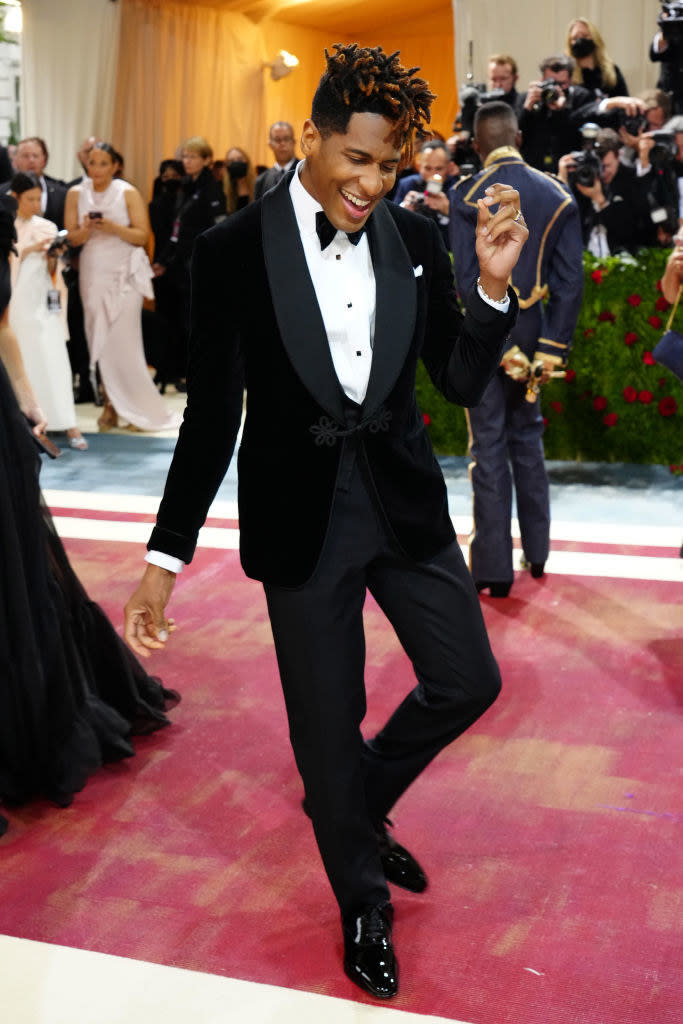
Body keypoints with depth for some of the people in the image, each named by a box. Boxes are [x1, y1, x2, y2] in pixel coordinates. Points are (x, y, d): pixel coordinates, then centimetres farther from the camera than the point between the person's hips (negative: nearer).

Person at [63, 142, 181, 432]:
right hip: (93, 273, 3)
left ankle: (138, 409, 2)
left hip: (124, 273, -3)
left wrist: (114, 228, -19)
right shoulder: (76, 194, 7)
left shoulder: (128, 193, 0)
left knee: (123, 340, -7)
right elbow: (71, 237, 5)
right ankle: (111, 405, 5)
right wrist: (86, 230, -16)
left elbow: (142, 235, -5)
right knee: (100, 340, 0)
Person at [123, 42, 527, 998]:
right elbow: (212, 413, -7)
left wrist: (494, 283, -14)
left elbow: (462, 383, 3)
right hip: (301, 519, -3)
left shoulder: (416, 239, -1)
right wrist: (165, 559, -8)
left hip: (404, 501, 4)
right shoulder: (234, 249, -10)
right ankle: (363, 903, 35)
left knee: (469, 680, 10)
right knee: (327, 727, 9)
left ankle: (359, 801, 40)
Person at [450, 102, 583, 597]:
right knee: (528, 436, 18)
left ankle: (495, 568, 8)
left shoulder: (467, 196, -10)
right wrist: (551, 347, -1)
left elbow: (469, 279, -15)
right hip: (533, 331, 4)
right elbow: (570, 279, -3)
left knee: (490, 449, 2)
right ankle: (536, 551, 26)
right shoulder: (557, 195, 0)